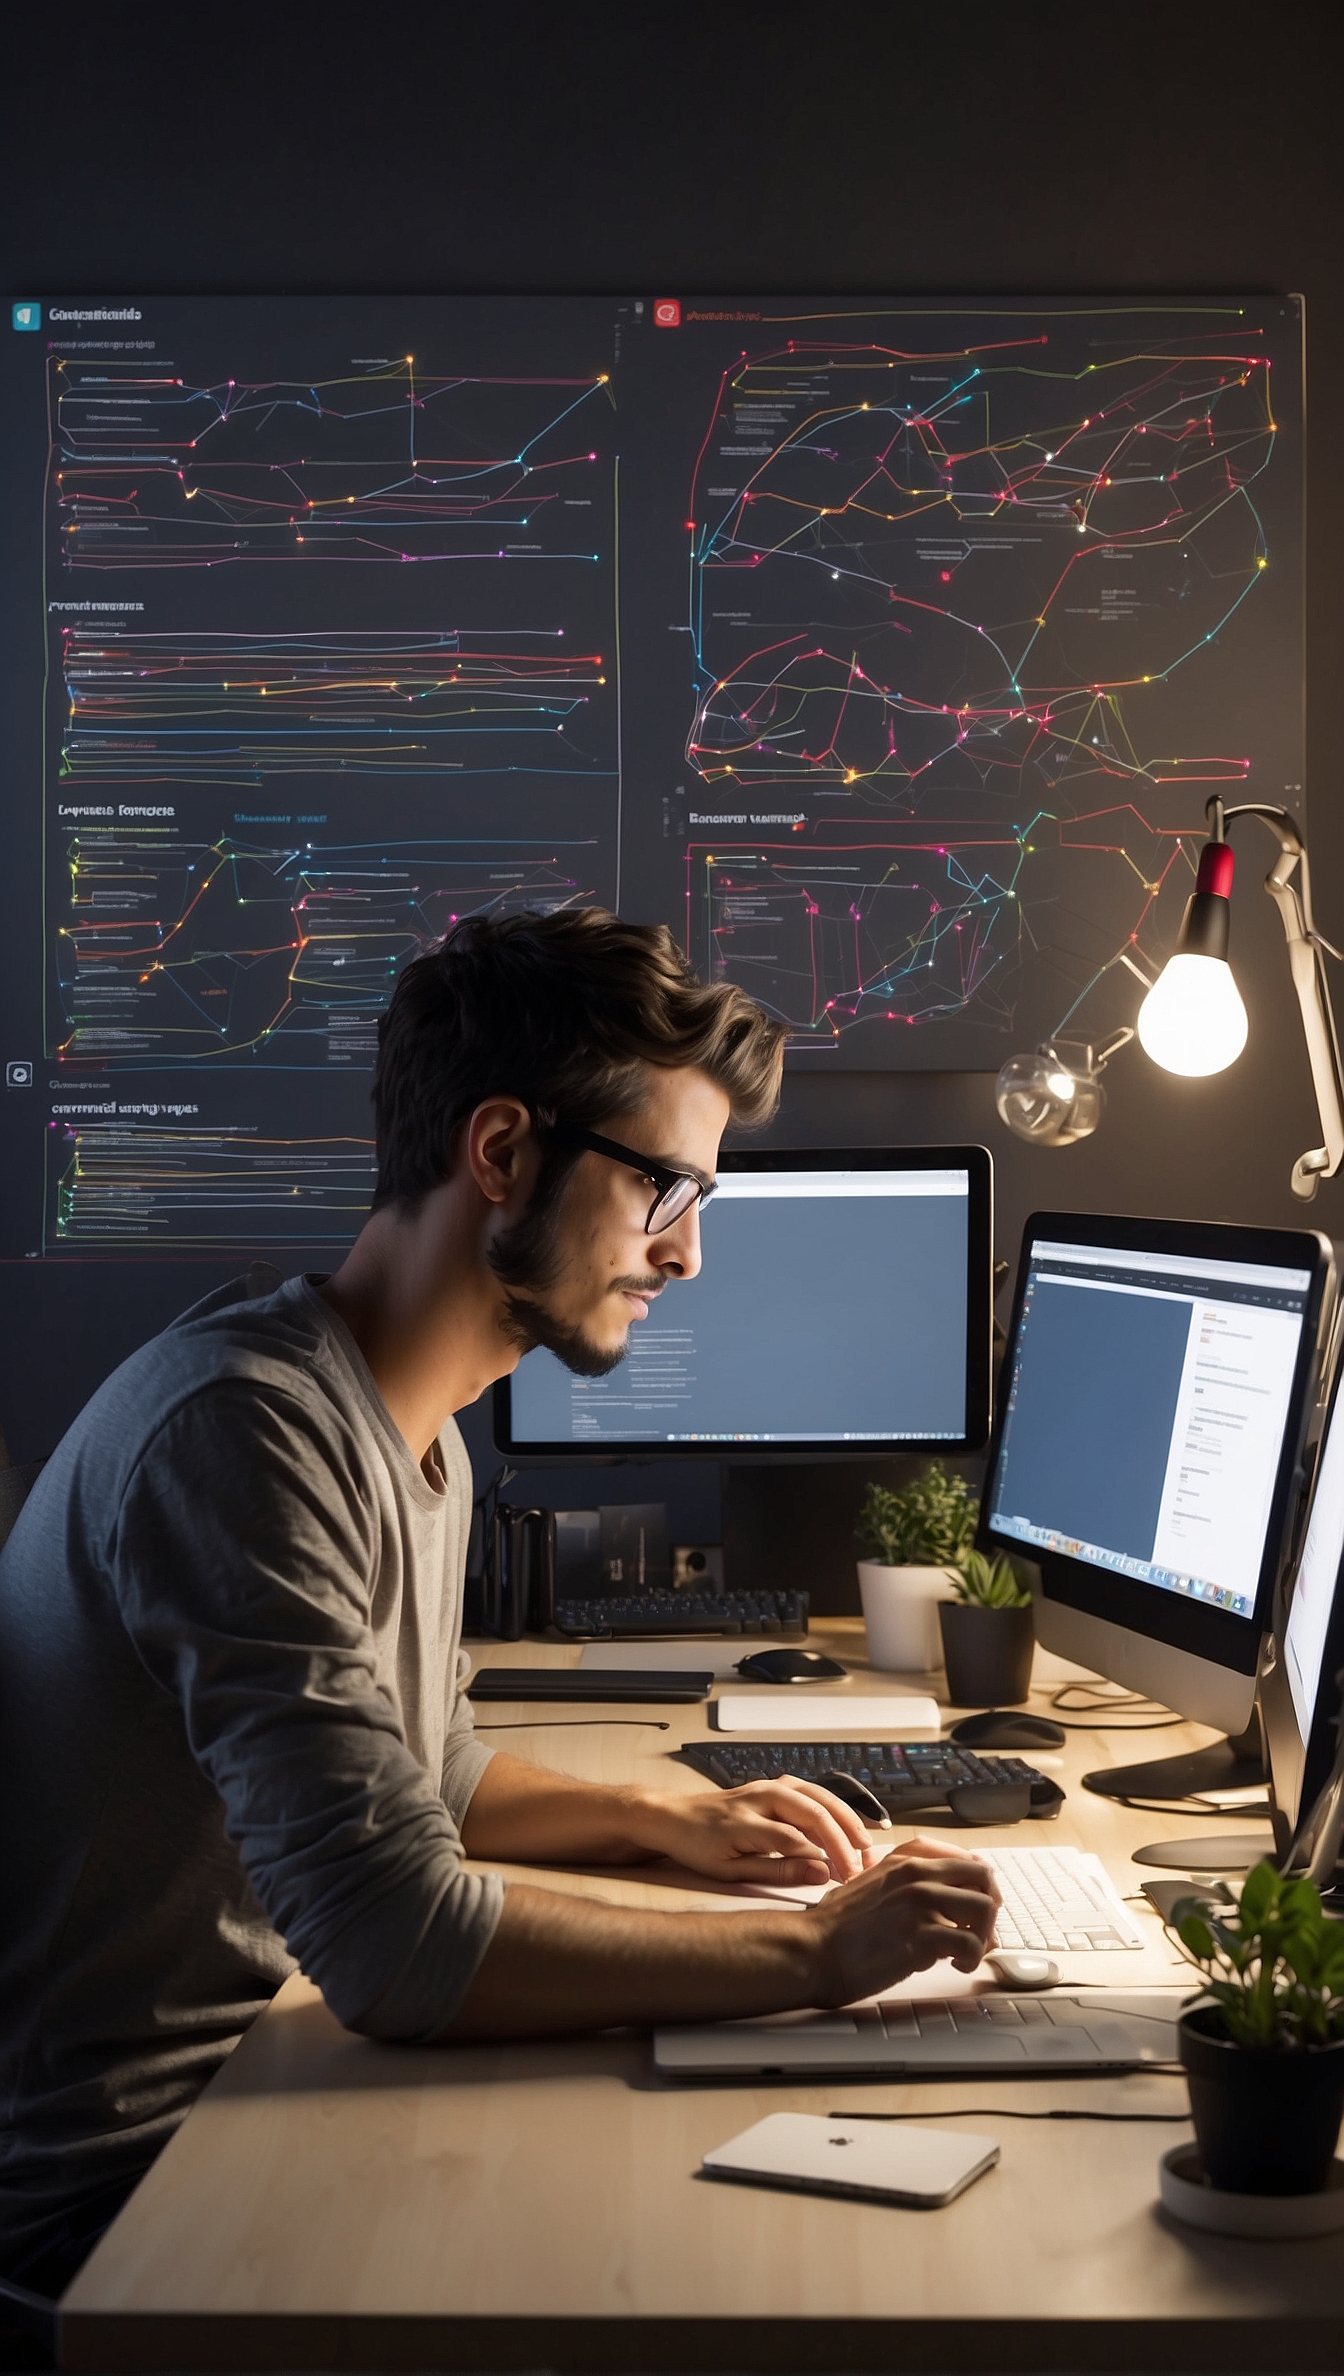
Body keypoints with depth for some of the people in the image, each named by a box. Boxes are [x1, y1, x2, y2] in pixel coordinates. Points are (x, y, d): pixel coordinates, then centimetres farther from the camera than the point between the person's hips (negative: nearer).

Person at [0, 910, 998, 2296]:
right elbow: (398, 1944, -31)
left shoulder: (418, 1441, 8)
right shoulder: (246, 1427, -25)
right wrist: (813, 1953, -24)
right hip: (124, 2176, -9)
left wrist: (661, 1821, 7)